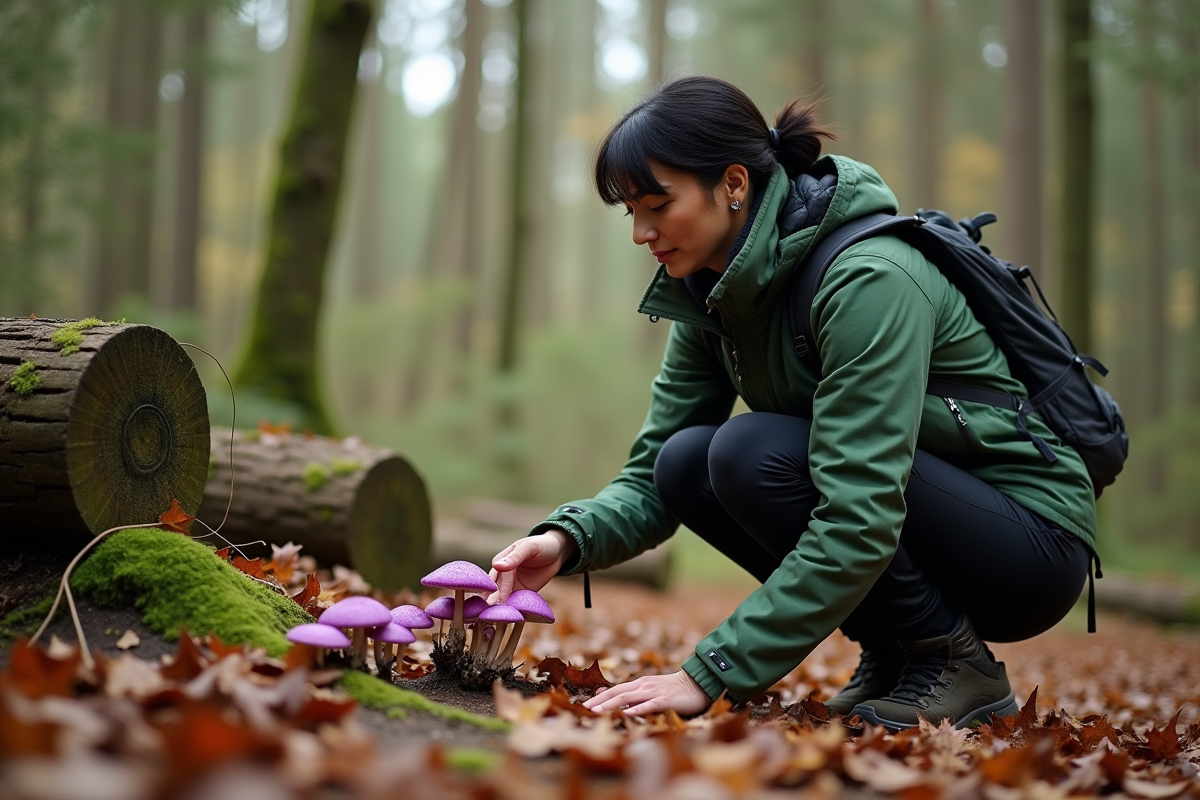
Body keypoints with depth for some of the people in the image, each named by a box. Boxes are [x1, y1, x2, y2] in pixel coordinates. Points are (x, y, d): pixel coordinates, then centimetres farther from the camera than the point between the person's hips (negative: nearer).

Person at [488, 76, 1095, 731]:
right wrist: (571, 538, -21)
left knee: (755, 452, -26)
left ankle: (956, 664, -9)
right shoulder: (714, 295, -1)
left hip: (1033, 543, -8)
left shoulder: (867, 278, -27)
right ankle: (890, 651, 3)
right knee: (684, 463, -9)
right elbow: (650, 479, 1)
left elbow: (860, 521, -33)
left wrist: (710, 676, -33)